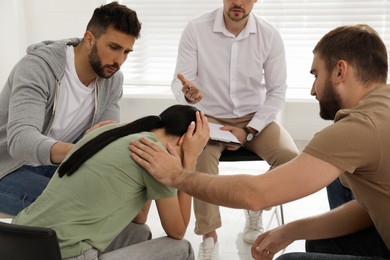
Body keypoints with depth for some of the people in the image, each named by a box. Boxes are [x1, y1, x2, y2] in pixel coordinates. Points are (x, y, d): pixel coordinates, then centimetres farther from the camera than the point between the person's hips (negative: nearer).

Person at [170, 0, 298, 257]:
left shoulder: (270, 36, -9)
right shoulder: (196, 30, -12)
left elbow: (277, 91, -4)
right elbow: (179, 81, -10)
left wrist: (248, 131, -14)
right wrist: (187, 93, -36)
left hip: (254, 117, 2)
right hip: (210, 118, -1)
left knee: (290, 158, -23)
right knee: (202, 157, -33)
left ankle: (256, 207, 9)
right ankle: (209, 234, -12)